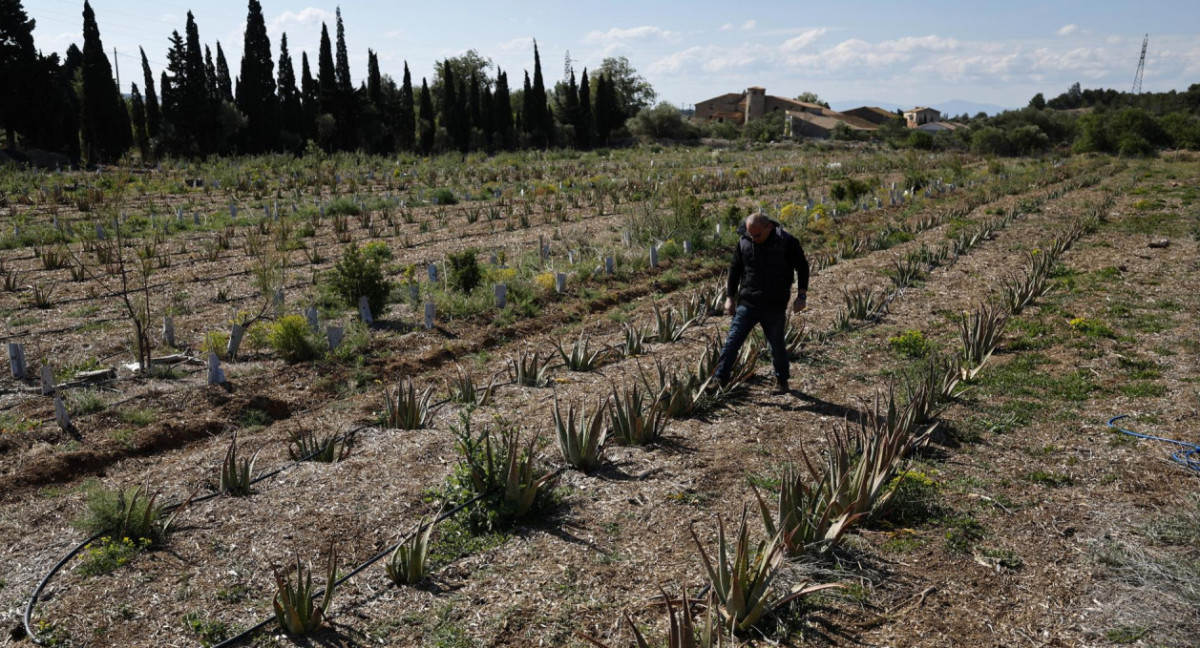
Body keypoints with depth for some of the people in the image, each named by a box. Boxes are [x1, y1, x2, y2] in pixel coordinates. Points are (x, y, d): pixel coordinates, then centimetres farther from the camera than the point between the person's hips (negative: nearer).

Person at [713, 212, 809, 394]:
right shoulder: (743, 242, -2)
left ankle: (782, 380, 30)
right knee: (732, 341, -3)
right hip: (747, 303, 2)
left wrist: (802, 295, -3)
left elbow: (802, 268, 2)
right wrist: (730, 297, 9)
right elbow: (735, 270, 10)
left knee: (777, 345, 9)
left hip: (775, 307, -2)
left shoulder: (787, 242, -10)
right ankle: (719, 380, 2)